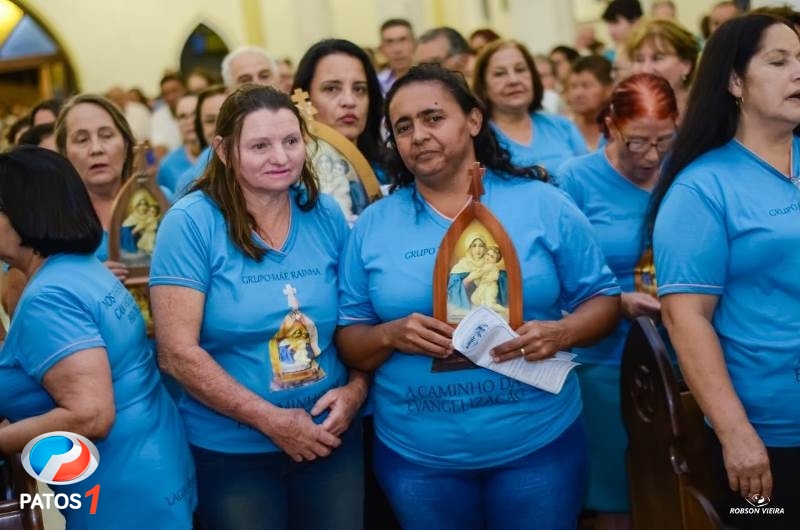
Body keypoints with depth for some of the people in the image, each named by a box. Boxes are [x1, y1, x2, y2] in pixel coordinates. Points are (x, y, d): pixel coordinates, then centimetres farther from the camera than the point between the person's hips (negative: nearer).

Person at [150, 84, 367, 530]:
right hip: (230, 450, -3)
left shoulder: (326, 215, 0)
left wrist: (356, 389, -11)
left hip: (331, 438, 4)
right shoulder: (191, 222, -13)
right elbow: (178, 352, -17)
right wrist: (273, 420, -17)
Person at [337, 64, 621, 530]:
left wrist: (560, 332, -17)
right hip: (416, 454, 1)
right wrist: (391, 335, -17)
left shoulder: (543, 204, -2)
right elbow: (349, 342, 4)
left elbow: (604, 299, 3)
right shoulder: (373, 226, 2)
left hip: (540, 443, -1)